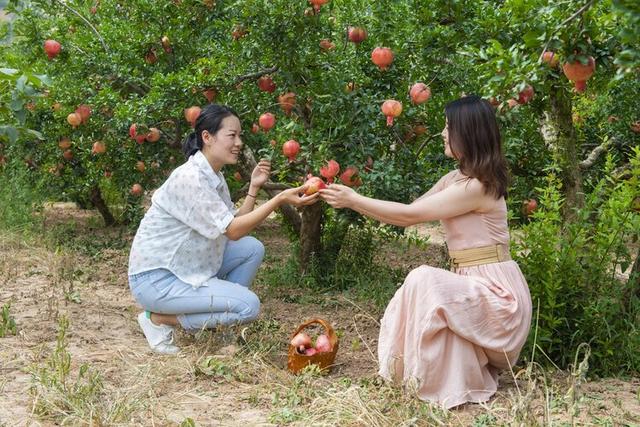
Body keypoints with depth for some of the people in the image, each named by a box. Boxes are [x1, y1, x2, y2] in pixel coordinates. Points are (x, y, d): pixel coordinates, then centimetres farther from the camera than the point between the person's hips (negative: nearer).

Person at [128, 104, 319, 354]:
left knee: (253, 249, 2)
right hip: (155, 278, -9)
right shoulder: (189, 178, -22)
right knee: (248, 306, -16)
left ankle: (213, 325, 6)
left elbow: (235, 224, 5)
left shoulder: (214, 177, 8)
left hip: (185, 266, 9)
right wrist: (280, 200, -27)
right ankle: (158, 319, -5)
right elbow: (233, 231, -23)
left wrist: (254, 187, -1)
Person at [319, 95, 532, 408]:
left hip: (495, 291, -10)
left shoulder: (478, 186, -19)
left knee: (424, 280, -28)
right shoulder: (455, 179, 11)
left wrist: (354, 200, -12)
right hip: (473, 286, 10)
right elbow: (409, 215, 10)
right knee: (405, 301, 5)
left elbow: (410, 215, -18)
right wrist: (353, 201, 3)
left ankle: (455, 388, -15)